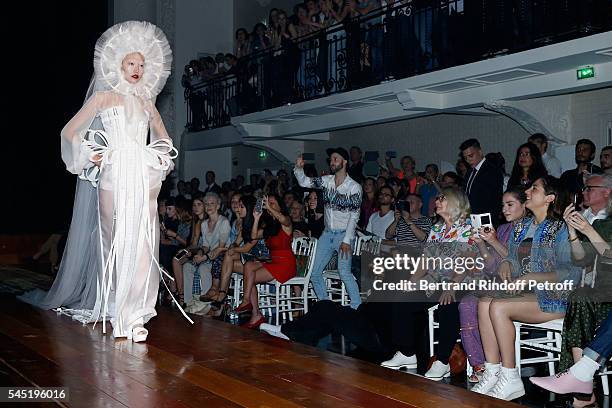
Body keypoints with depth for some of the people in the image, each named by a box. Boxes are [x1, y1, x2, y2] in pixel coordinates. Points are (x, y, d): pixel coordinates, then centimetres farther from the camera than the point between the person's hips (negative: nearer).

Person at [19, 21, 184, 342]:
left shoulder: (146, 102, 19)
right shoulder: (104, 97, 8)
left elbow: (164, 139, 31)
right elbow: (70, 131, 6)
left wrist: (161, 158, 12)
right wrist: (90, 156, -5)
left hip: (144, 177, 3)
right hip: (114, 176, -3)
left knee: (142, 243, -4)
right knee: (115, 241, -2)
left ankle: (134, 315, 1)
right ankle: (119, 314, 7)